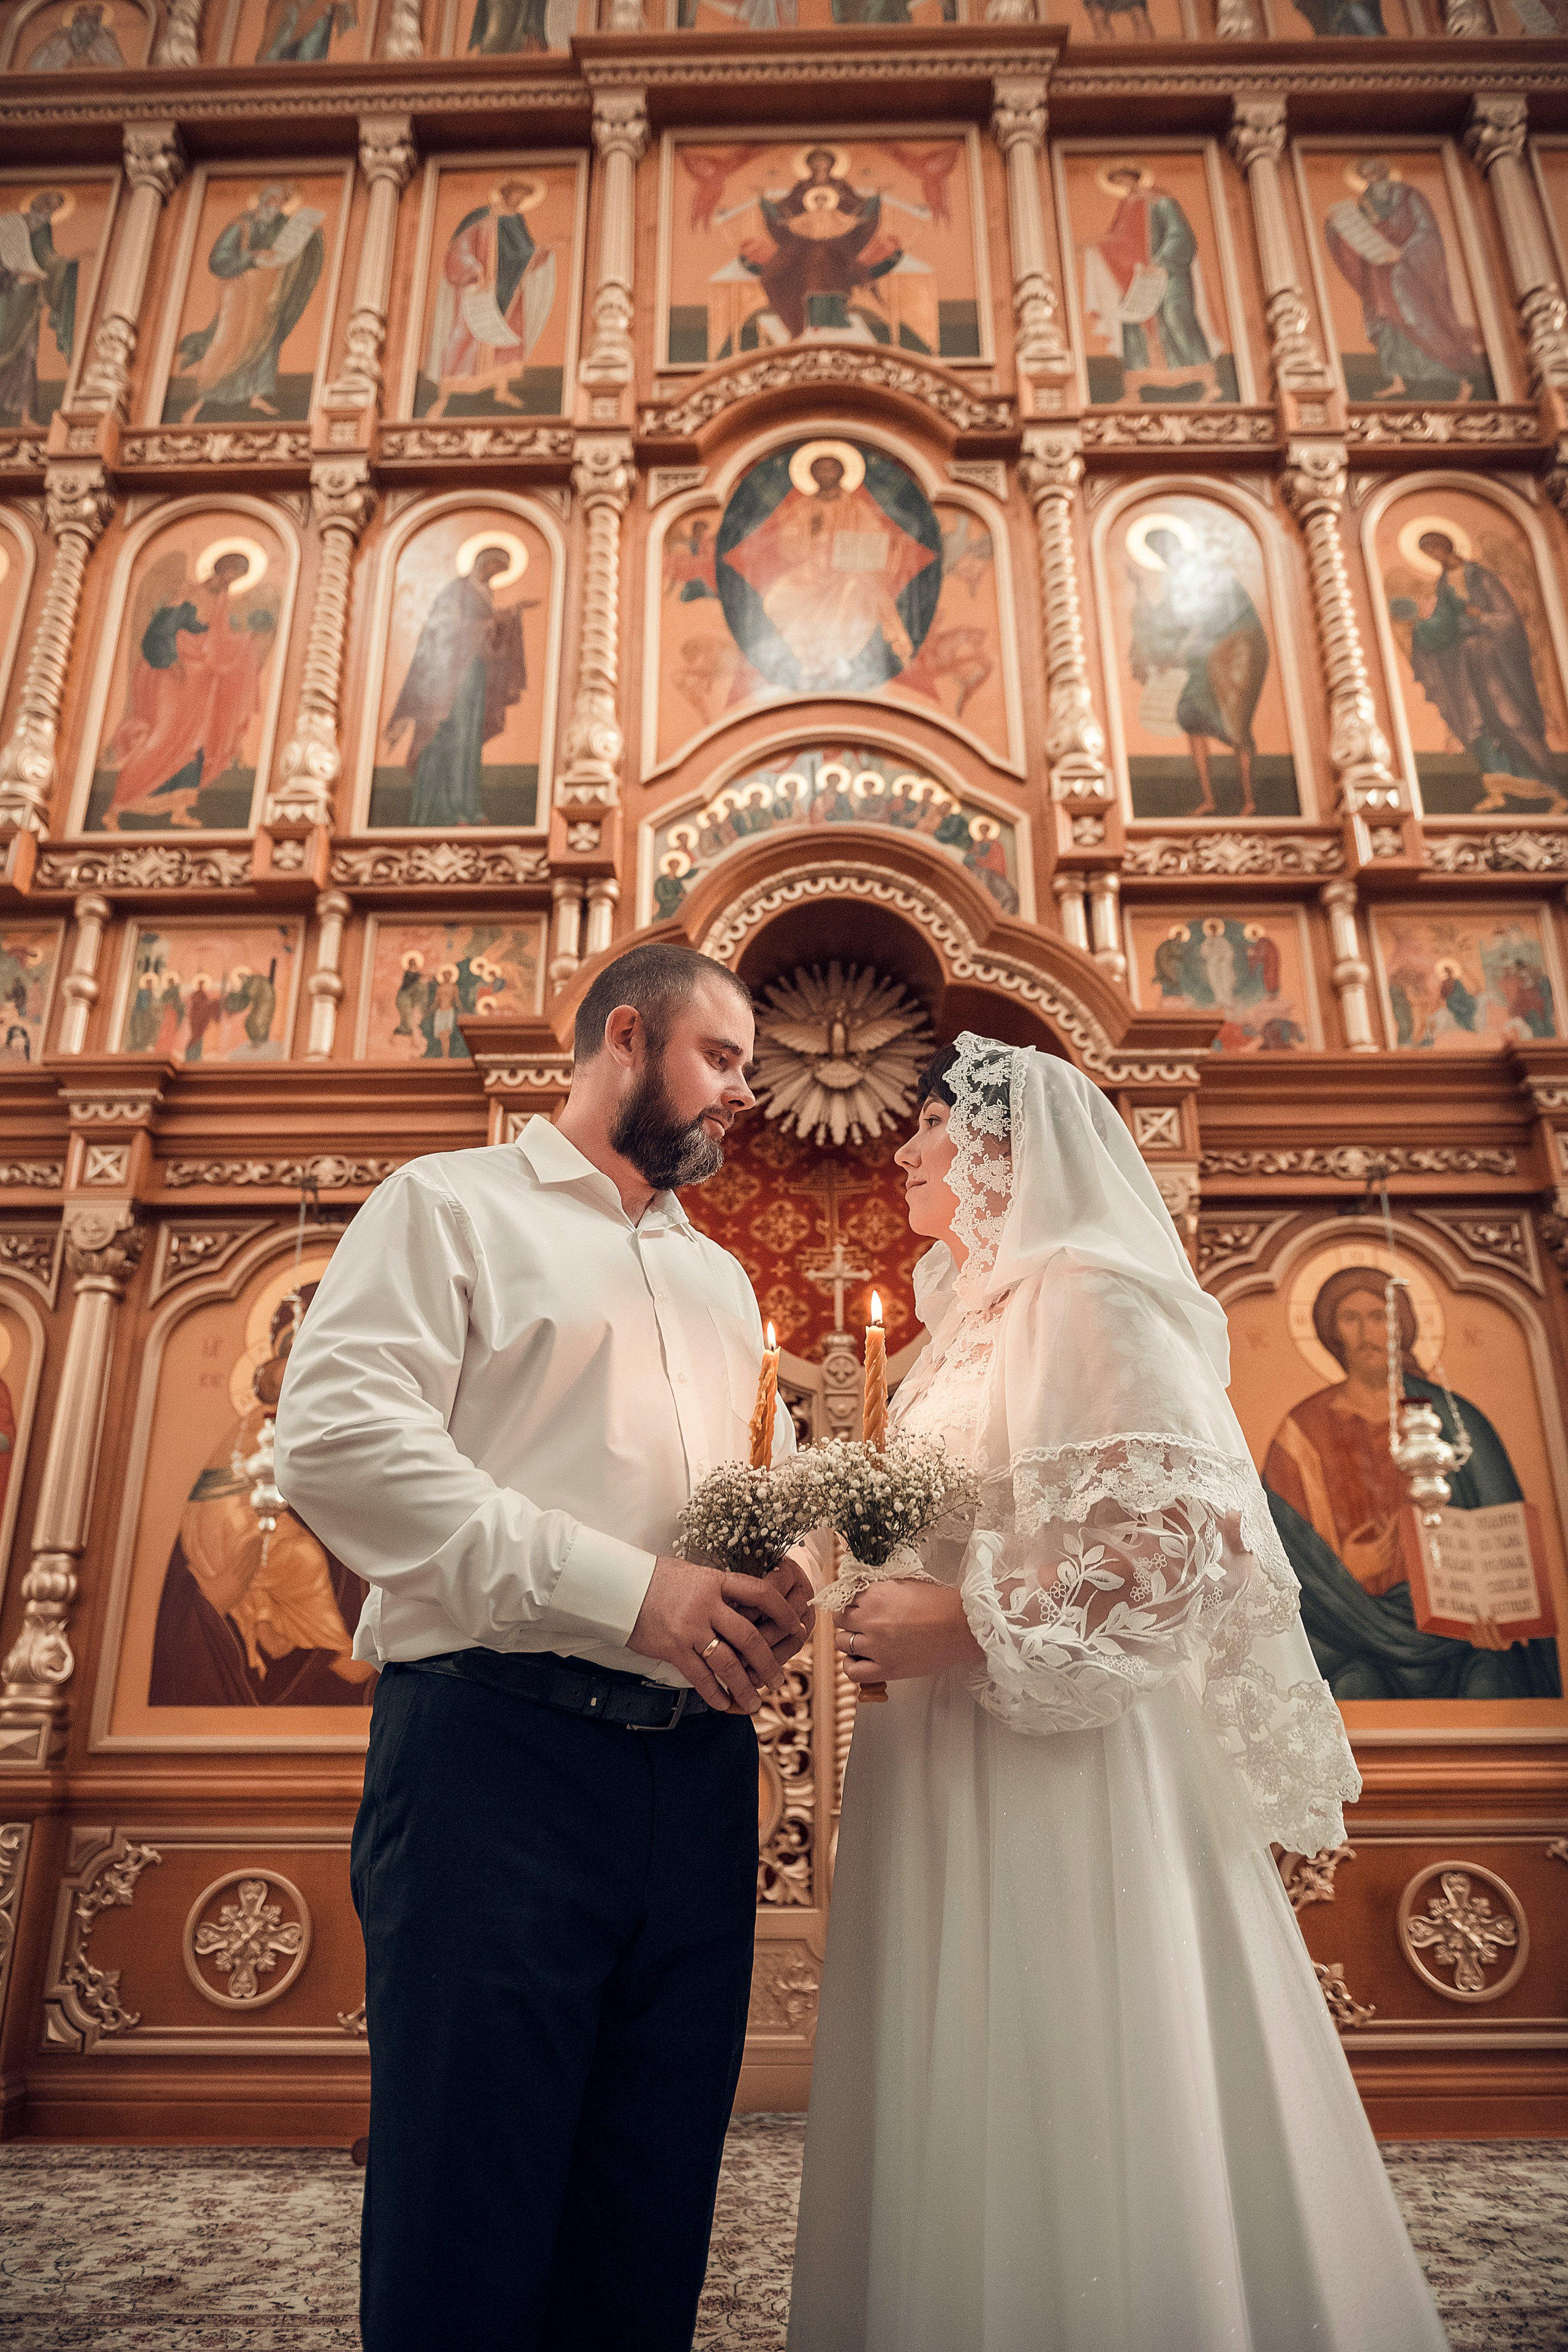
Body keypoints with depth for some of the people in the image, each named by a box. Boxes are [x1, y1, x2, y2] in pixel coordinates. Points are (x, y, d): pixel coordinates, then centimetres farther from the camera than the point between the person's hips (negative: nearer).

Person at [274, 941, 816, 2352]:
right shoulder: (451, 1205, 3)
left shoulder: (721, 1280, 24)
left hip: (700, 1766, 6)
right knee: (471, 2220, 1)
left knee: (650, 2228, 13)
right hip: (502, 1746, -6)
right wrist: (626, 1587, -18)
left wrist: (787, 1586, 0)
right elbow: (336, 1439, -12)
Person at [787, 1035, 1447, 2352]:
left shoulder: (1085, 1292, -10)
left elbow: (1181, 1540, -18)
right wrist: (887, 1618, 9)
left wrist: (963, 1628, -18)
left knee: (1065, 2113, 1)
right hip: (956, 1765, 8)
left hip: (1064, 1765, -8)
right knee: (968, 2112, 13)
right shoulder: (973, 1317, 18)